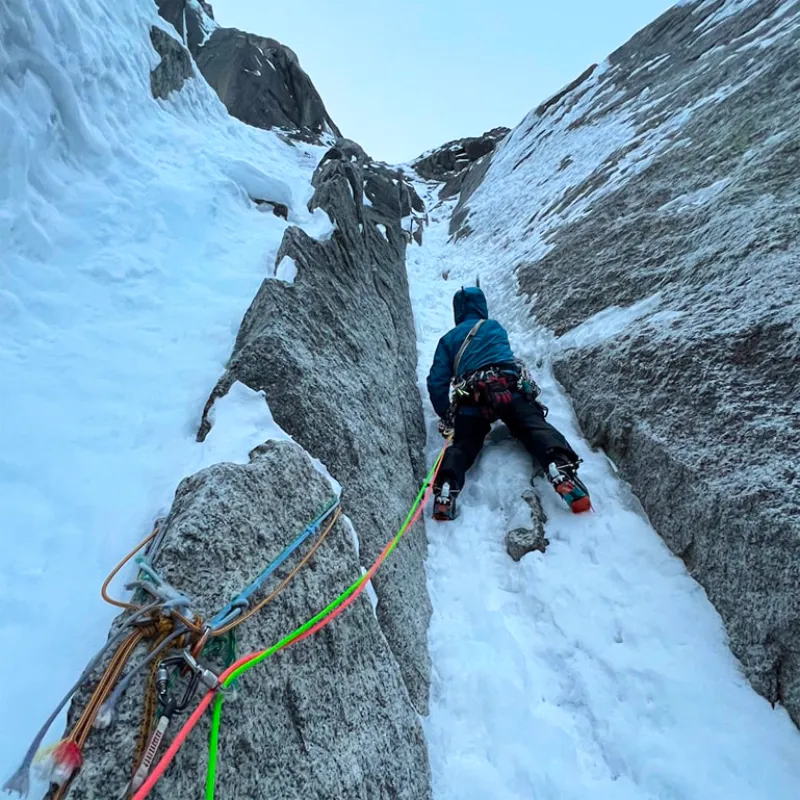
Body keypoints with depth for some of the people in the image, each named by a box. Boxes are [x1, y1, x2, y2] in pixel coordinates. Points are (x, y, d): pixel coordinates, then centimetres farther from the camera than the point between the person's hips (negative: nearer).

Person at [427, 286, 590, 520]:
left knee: (463, 445, -2)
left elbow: (437, 382, 18)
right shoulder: (496, 327, 31)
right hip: (510, 387, 0)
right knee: (535, 428, -13)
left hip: (471, 398, 0)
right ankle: (561, 468, -42)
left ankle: (446, 488, -29)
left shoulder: (448, 339, 27)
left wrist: (446, 415, 27)